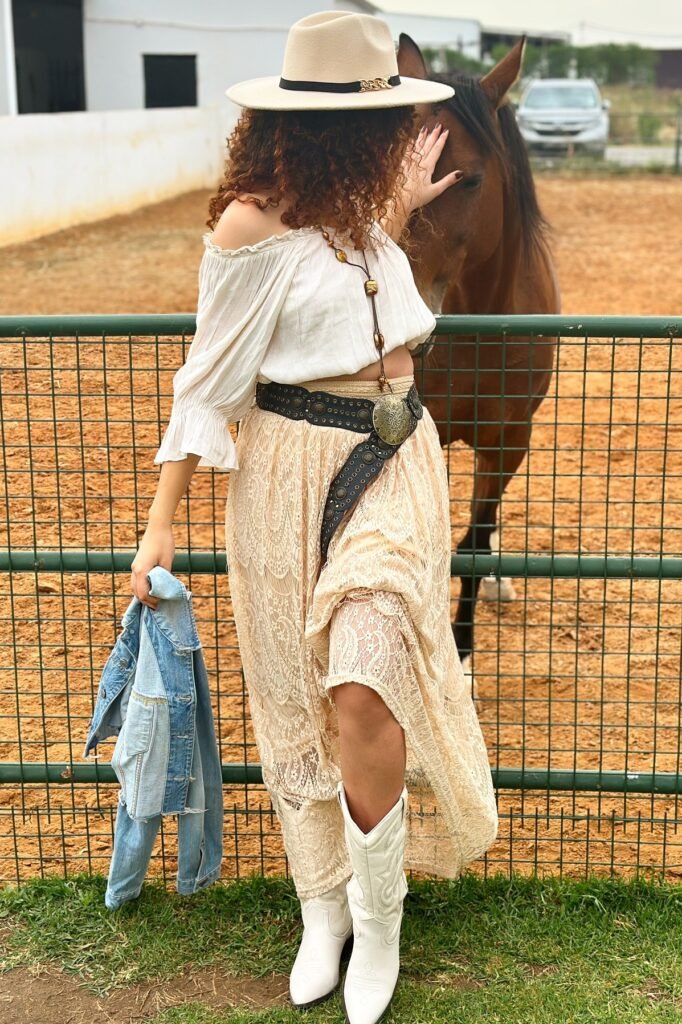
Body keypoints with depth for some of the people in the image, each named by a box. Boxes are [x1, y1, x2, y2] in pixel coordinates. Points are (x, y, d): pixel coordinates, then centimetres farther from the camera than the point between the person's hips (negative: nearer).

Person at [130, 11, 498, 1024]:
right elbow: (210, 375, -10)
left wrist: (396, 217, 21)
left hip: (393, 463, 5)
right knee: (299, 700, 9)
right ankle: (322, 909, 28)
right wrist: (163, 522, -9)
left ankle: (379, 923, 10)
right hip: (295, 469, -4)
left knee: (365, 693, -9)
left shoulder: (354, 212, 8)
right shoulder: (253, 222, -13)